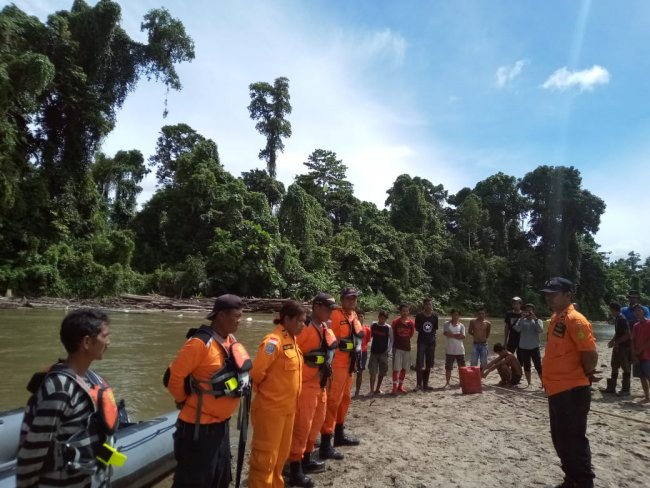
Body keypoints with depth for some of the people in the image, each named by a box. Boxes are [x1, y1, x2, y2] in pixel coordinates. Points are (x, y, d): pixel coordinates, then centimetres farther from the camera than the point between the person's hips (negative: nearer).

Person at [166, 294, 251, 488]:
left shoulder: (230, 340, 3)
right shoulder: (201, 342, -23)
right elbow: (173, 377, -20)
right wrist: (185, 401, -6)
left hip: (221, 424, 8)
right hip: (200, 427, -8)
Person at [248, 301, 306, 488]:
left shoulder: (292, 339, 7)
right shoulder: (273, 340, -21)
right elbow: (257, 371, -22)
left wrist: (291, 400, 14)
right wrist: (262, 390, -5)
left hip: (287, 407, 9)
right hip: (270, 408, -8)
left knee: (281, 454, 20)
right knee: (265, 456, 5)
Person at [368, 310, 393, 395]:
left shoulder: (388, 328, -4)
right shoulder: (373, 326, 0)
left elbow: (391, 340, 1)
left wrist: (389, 351, -6)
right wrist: (369, 347, 1)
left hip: (384, 353, 0)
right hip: (374, 352, 0)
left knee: (382, 372, 7)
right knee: (373, 372, -7)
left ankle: (378, 389, 21)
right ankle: (372, 390, -5)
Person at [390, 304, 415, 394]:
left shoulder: (411, 323, -1)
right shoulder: (395, 322, -10)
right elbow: (392, 334, -1)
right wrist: (397, 341, 5)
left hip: (407, 347, 4)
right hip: (397, 348, -4)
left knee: (404, 368, 11)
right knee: (396, 368, -5)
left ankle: (400, 386, 23)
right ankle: (394, 387, -1)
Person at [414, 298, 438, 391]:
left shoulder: (435, 316, 3)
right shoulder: (419, 316, -4)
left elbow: (435, 329, 11)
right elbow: (417, 328, 6)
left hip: (431, 342, 3)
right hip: (421, 342, -3)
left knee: (429, 364, 8)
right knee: (419, 364, -8)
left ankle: (425, 384, 18)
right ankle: (419, 384, 1)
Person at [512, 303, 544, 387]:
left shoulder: (538, 321, 2)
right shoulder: (521, 320, 4)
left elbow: (541, 330, -17)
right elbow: (517, 329, -15)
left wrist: (535, 318, -20)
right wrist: (522, 318, -19)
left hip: (534, 347, -2)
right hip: (523, 347, 2)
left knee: (538, 367, -5)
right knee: (526, 367, 12)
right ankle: (529, 383, 24)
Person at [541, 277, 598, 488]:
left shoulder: (575, 319, -17)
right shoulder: (555, 318, 12)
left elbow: (590, 353, -20)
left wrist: (585, 375, -4)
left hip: (572, 391, -10)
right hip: (556, 390, 10)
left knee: (573, 441, 0)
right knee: (561, 440, 19)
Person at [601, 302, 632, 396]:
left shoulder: (622, 319, -19)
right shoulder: (616, 319, 10)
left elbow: (627, 335, -22)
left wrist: (615, 342, -20)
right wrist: (612, 341, 8)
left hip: (625, 347, -10)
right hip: (618, 346, 10)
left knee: (626, 368, 0)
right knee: (614, 367, 13)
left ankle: (625, 390, 9)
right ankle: (611, 387, 21)